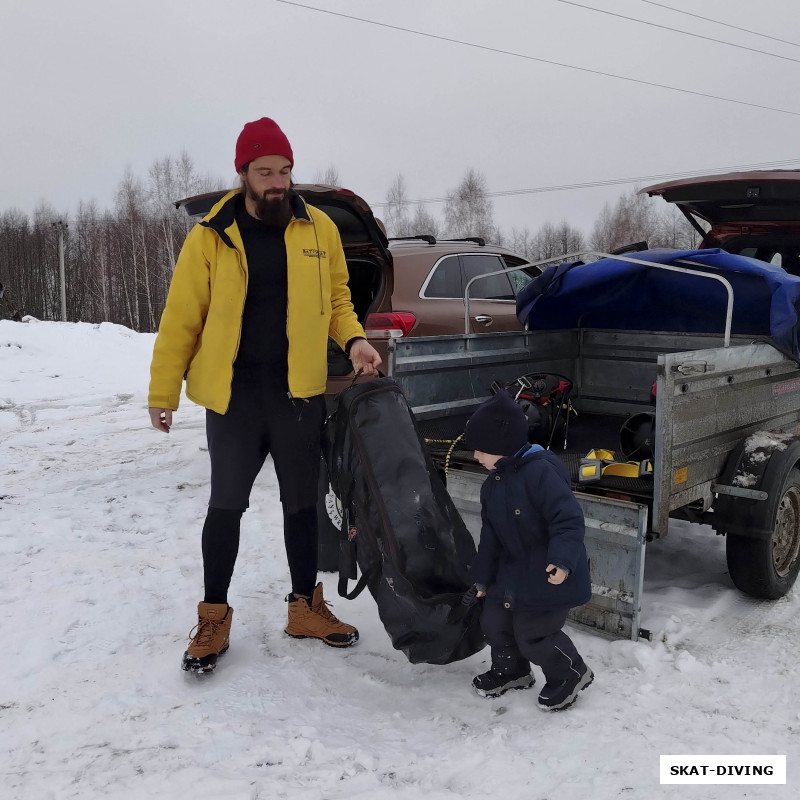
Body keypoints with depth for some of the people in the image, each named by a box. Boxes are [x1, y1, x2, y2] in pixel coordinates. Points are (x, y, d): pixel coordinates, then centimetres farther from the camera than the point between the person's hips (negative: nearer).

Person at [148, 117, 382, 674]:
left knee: (302, 503, 12)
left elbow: (335, 297, 12)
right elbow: (182, 317, -1)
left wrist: (353, 339, -8)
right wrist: (163, 392, 0)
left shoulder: (319, 229, 2)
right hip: (232, 396, -2)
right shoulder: (211, 236, -4)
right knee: (226, 506, 7)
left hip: (298, 393, 2)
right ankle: (214, 618, 22)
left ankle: (306, 606, 29)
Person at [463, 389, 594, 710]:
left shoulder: (541, 471, -25)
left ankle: (571, 674, 24)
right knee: (493, 621, 12)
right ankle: (510, 670, 39)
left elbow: (569, 519, -28)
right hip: (513, 572, 9)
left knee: (531, 634, -4)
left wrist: (562, 559, -38)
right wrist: (482, 578, 18)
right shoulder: (492, 485, 6)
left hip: (551, 575, -9)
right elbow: (490, 536, 14)